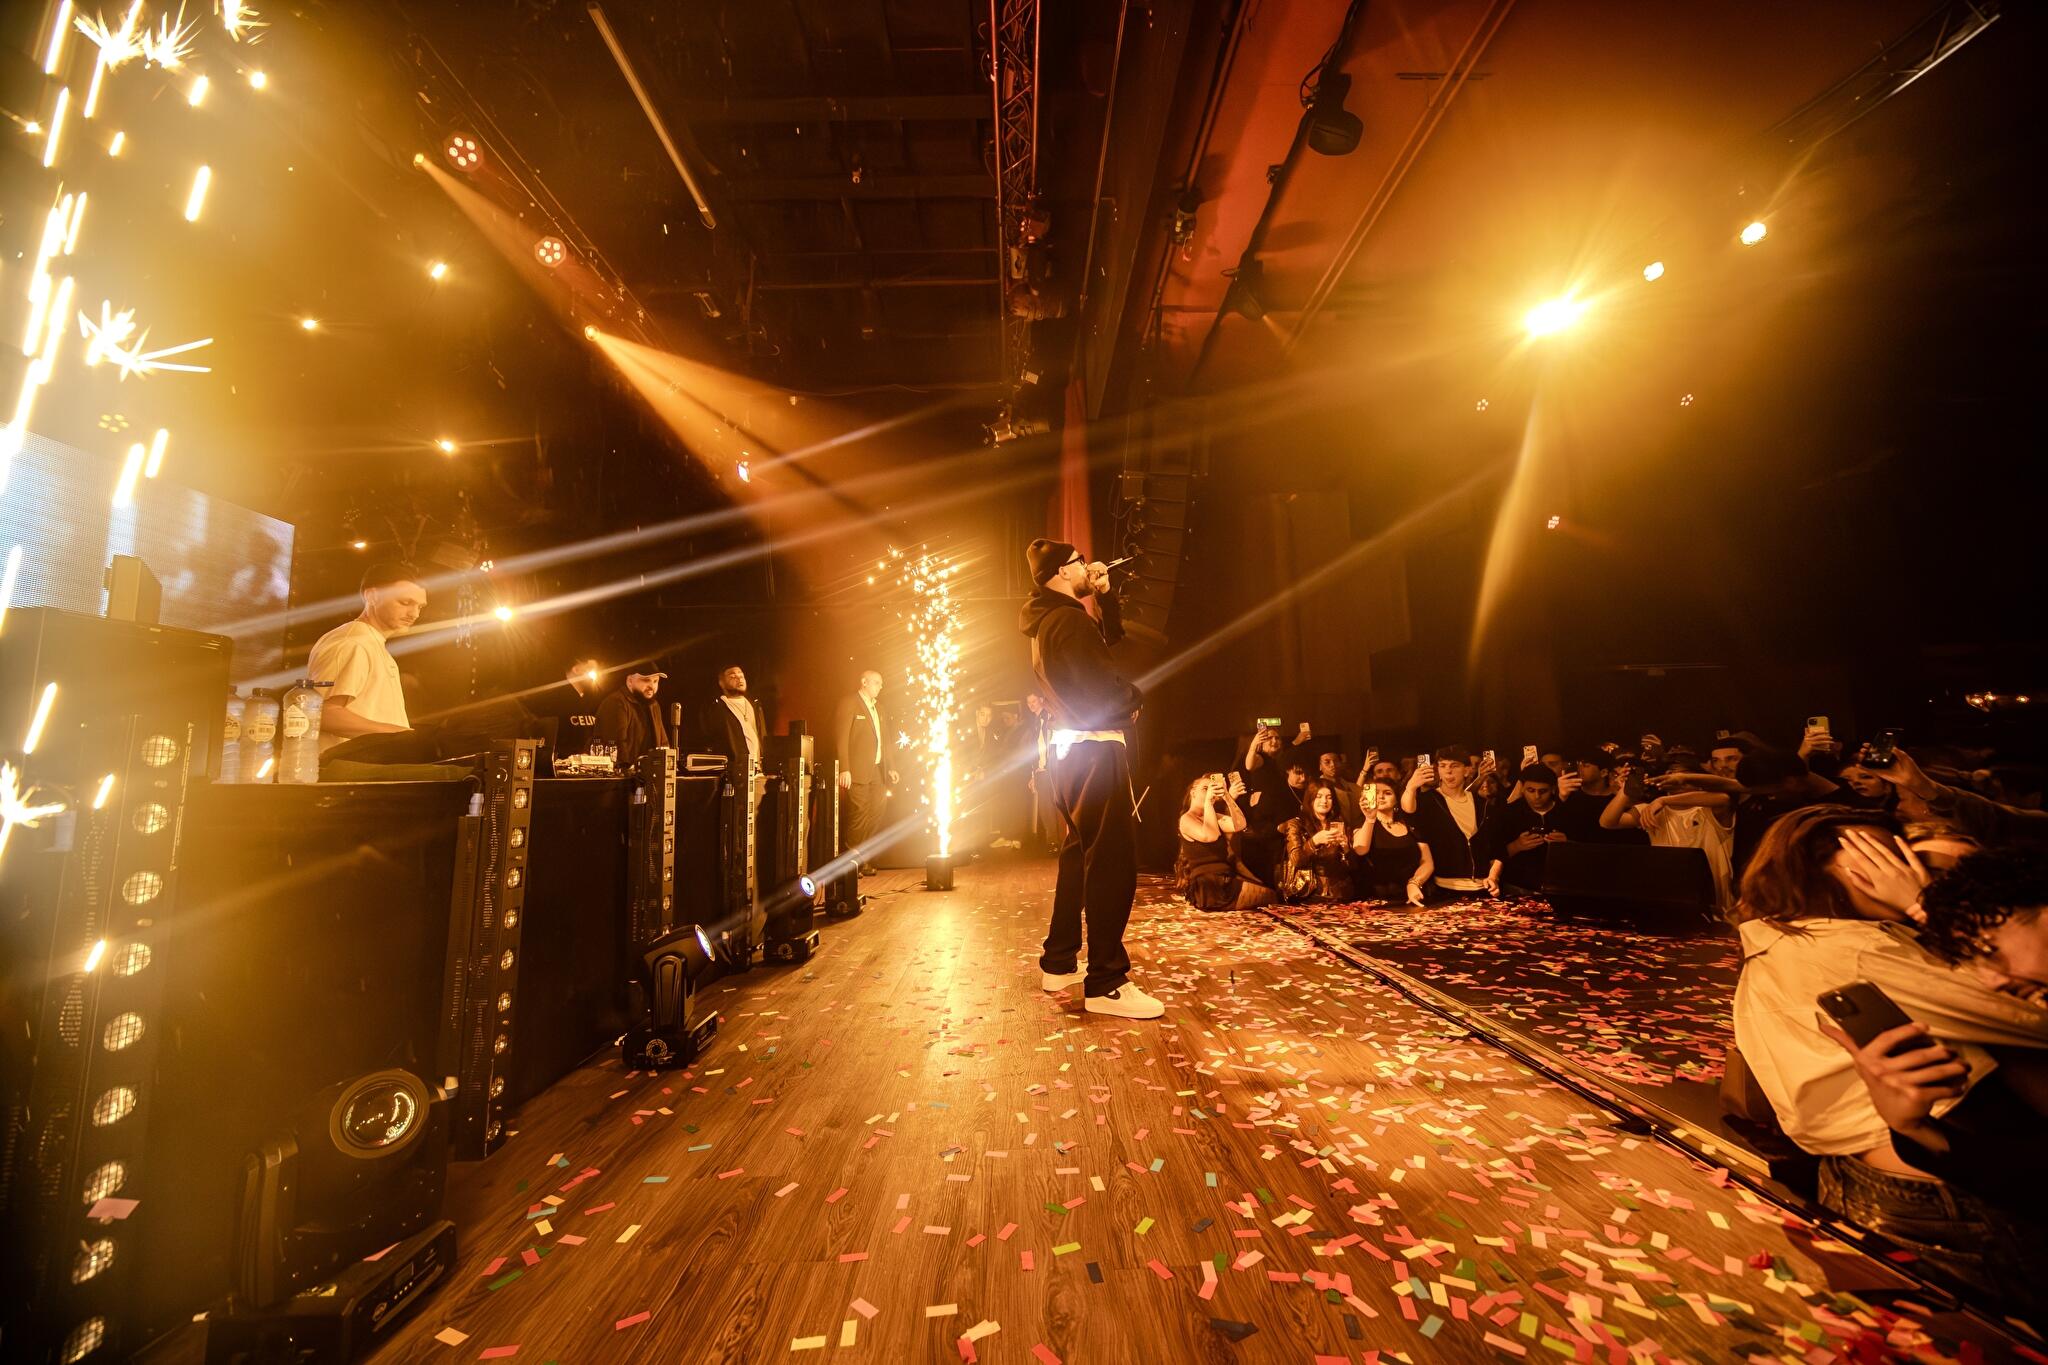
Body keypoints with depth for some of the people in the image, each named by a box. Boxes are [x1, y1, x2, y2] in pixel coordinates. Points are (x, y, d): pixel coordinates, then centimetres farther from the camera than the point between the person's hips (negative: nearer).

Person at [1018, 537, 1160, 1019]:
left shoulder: (1050, 619, 17)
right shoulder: (1069, 619, -15)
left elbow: (1110, 636, 28)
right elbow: (1105, 690, -21)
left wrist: (1104, 595, 16)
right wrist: (1135, 700, 0)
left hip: (1070, 747, 11)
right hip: (1093, 749, -11)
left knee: (1080, 853, 18)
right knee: (1113, 861, -8)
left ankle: (1059, 963, 27)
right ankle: (1105, 984, -3)